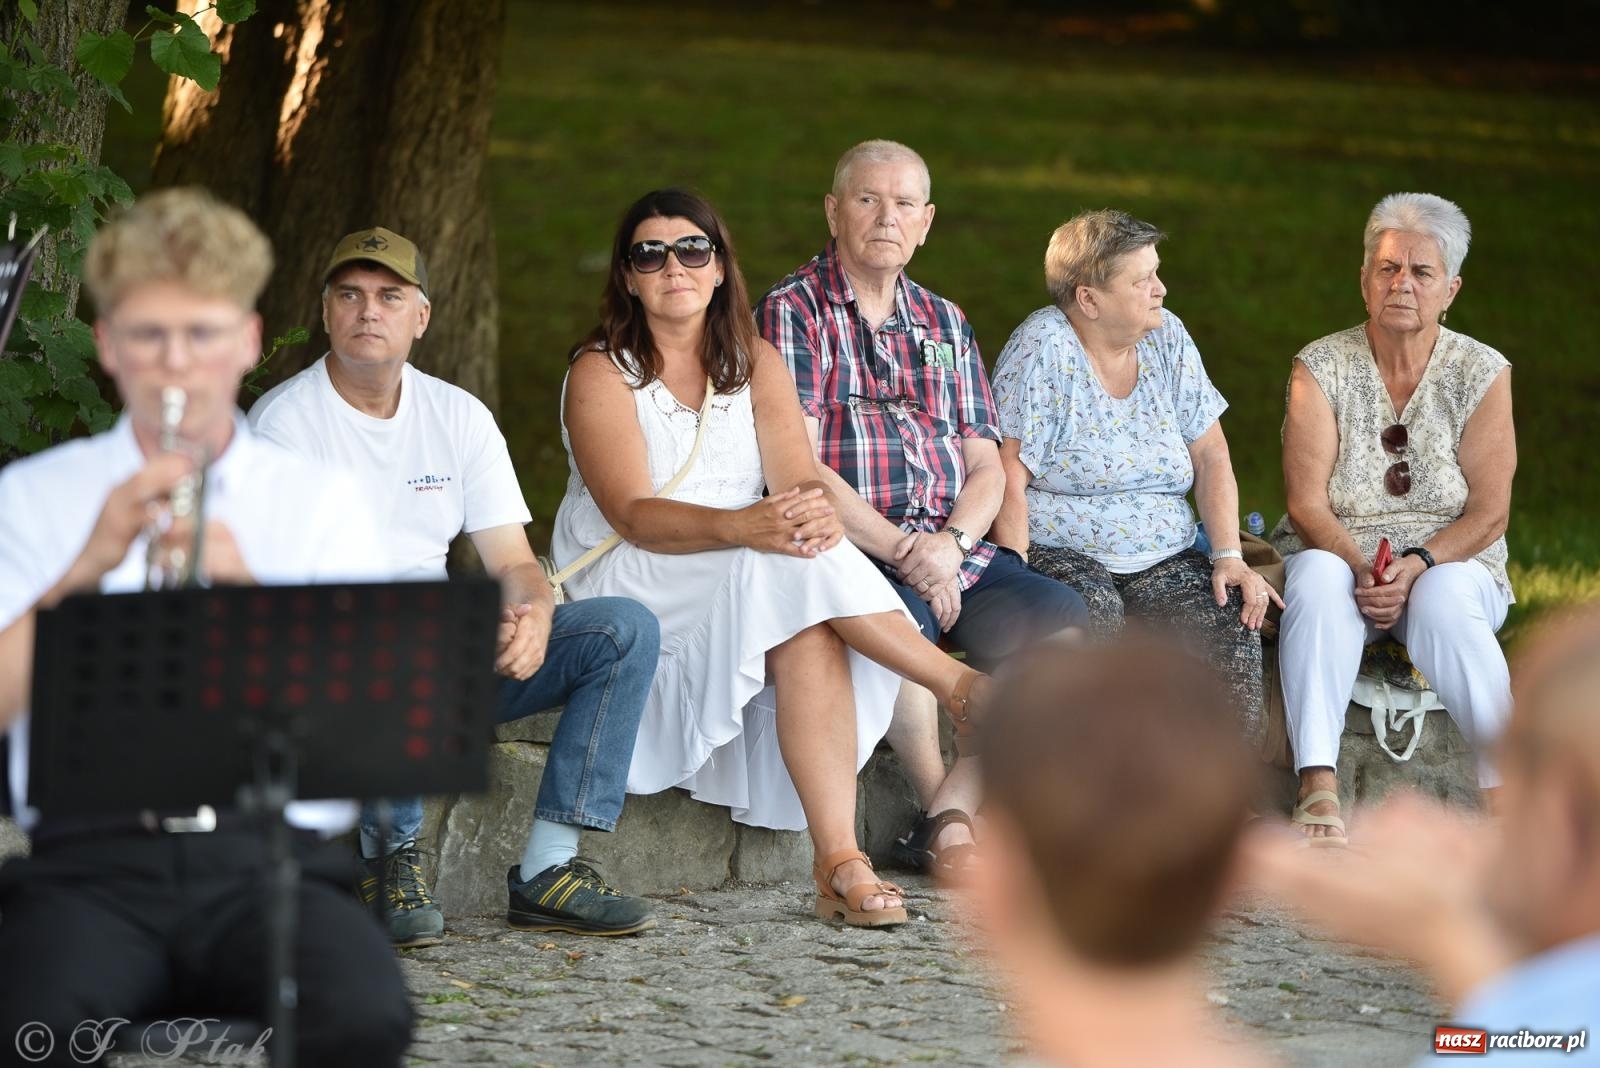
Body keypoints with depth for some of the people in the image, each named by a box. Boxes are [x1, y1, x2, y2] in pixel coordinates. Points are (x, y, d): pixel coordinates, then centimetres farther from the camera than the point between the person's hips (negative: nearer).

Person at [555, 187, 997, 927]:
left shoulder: (755, 365, 11)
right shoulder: (601, 373, -3)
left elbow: (798, 479, -4)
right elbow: (633, 514, -18)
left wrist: (819, 511, -30)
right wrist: (741, 527, -36)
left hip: (750, 588, 3)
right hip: (622, 592, -3)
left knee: (812, 633, -33)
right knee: (786, 566, -32)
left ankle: (839, 861, -42)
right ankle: (964, 688, -26)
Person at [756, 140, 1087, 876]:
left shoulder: (943, 323, 21)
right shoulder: (793, 312, 2)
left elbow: (986, 469, 14)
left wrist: (949, 542, -8)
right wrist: (898, 551, -16)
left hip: (953, 550, 6)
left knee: (1056, 620, -22)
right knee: (902, 618, -38)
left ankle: (948, 816, -21)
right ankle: (942, 806, -15)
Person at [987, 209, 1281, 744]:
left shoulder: (1167, 337, 9)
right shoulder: (1044, 348, -8)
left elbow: (1210, 455, 9)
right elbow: (1010, 478, -14)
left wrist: (1229, 557, -6)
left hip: (1164, 559, 5)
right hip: (1062, 554, -5)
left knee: (1234, 616, -24)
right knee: (1092, 610, -38)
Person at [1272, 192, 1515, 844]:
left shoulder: (1482, 374, 1)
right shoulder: (1321, 368, 1)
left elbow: (1490, 510, -4)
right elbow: (1306, 502, -6)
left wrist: (1417, 566, -21)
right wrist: (1363, 569, -24)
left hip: (1450, 563, 0)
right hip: (1340, 553, 0)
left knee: (1444, 602, -36)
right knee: (1318, 578, -35)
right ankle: (1318, 787, -43)